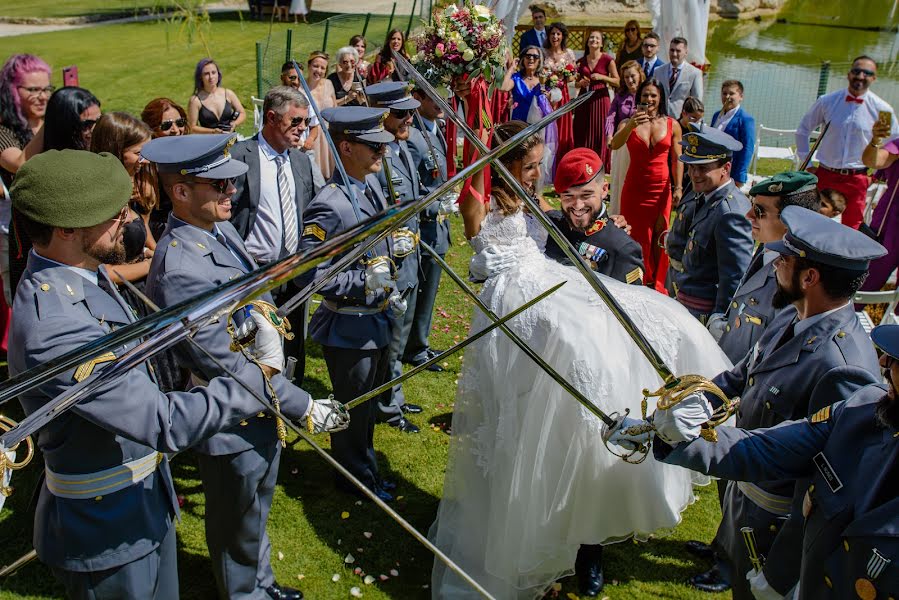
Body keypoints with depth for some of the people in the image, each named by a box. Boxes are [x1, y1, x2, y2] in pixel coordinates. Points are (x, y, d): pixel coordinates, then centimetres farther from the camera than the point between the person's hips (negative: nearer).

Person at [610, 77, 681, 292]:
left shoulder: (672, 125, 1)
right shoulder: (629, 123, -4)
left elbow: (677, 159, 4)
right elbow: (615, 145, -23)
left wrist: (678, 187, -3)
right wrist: (631, 125, -39)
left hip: (661, 188, 1)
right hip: (634, 188, -1)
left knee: (659, 237, 6)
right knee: (635, 237, 6)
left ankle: (656, 284, 21)